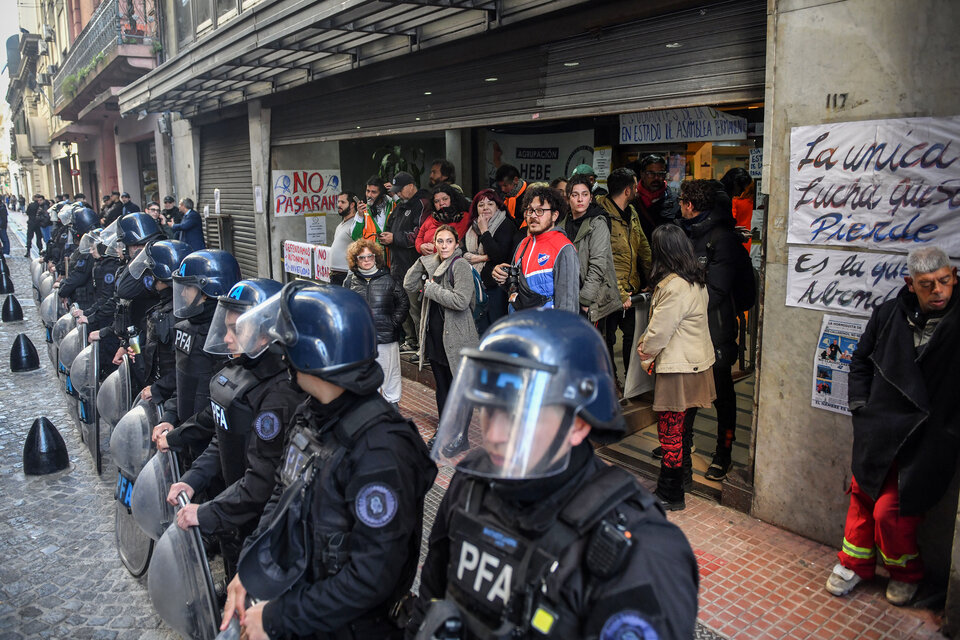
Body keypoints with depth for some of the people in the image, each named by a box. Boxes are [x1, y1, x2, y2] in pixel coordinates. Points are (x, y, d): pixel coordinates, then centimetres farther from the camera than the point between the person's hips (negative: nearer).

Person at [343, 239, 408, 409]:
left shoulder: (388, 279, -1)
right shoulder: (351, 281, 4)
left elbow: (403, 302, 5)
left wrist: (394, 323, -3)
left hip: (386, 335, -2)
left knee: (389, 369, 8)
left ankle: (392, 400, 24)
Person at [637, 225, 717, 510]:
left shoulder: (674, 286, -24)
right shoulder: (696, 280, 8)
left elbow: (659, 330, -18)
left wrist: (645, 352, 0)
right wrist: (647, 344, 7)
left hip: (678, 368, -10)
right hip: (695, 361, 10)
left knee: (670, 430, 0)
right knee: (683, 425, 22)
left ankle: (670, 495, 11)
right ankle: (684, 475, 38)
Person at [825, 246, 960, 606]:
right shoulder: (889, 314, 1)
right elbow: (861, 361, 15)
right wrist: (861, 406, 8)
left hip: (928, 439, -4)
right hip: (879, 429, 4)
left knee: (890, 510, -2)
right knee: (863, 494, 14)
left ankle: (905, 573, 27)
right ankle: (856, 562, 36)